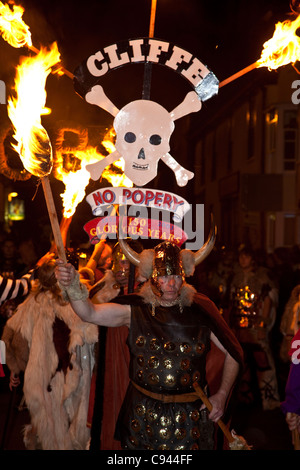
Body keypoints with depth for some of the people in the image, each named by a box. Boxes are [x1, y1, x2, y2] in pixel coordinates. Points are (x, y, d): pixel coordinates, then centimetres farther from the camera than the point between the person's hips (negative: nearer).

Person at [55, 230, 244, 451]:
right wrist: (73, 287, -36)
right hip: (143, 415, 1)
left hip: (190, 416, 0)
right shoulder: (135, 309, -5)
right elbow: (91, 313, -18)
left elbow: (234, 353, 2)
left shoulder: (200, 309, -6)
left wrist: (222, 395, -4)